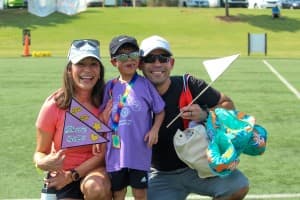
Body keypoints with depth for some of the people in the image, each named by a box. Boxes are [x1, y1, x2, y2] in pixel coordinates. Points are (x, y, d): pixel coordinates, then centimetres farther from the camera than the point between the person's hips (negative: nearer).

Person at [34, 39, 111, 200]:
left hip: (94, 169, 1)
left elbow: (103, 152, -8)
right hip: (62, 174, -1)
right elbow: (40, 153, -5)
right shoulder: (54, 105, -15)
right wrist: (44, 163, -29)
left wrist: (72, 175, -18)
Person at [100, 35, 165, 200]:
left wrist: (154, 129, -11)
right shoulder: (110, 87, 4)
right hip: (115, 151, 2)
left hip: (139, 151, -2)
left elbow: (160, 111, 3)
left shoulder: (144, 84, -2)